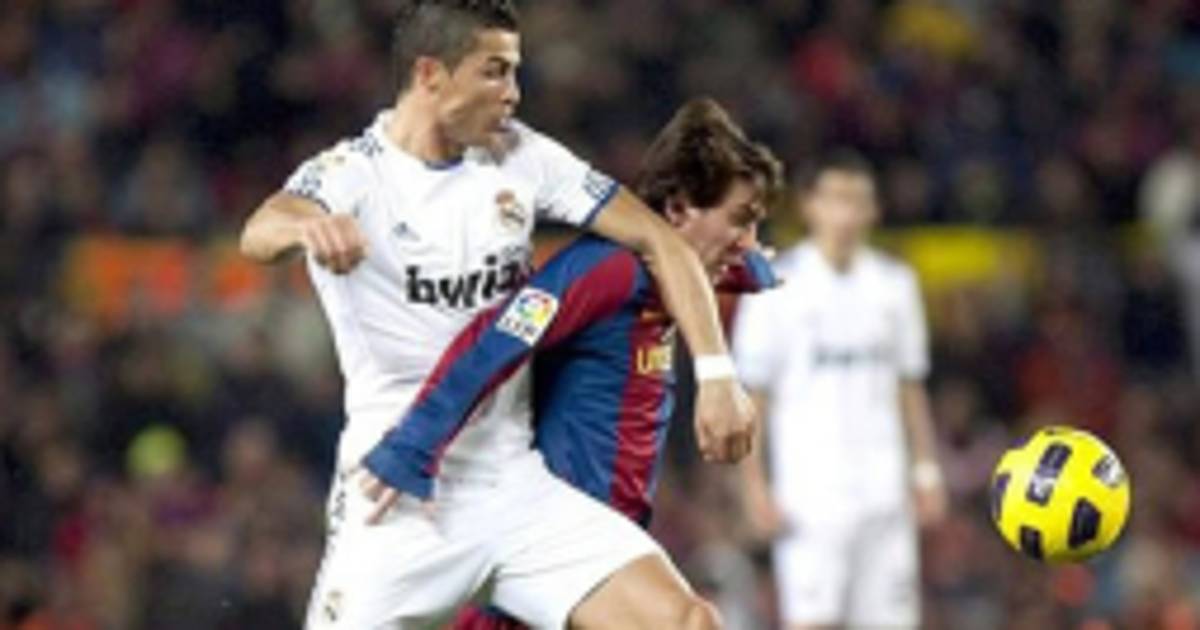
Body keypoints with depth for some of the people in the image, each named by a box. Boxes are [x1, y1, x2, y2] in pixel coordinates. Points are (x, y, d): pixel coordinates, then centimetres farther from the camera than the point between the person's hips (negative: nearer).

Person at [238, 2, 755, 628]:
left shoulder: (523, 157, 5)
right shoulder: (352, 174, -9)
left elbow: (658, 240, 8)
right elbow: (259, 234, -30)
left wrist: (717, 373, -5)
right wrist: (307, 224, -56)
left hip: (517, 482, 4)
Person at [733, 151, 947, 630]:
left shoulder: (894, 283, 11)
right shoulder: (779, 287, -4)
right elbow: (750, 393, -4)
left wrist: (926, 473, 11)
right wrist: (756, 486, -10)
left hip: (884, 488, 5)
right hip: (810, 495, -5)